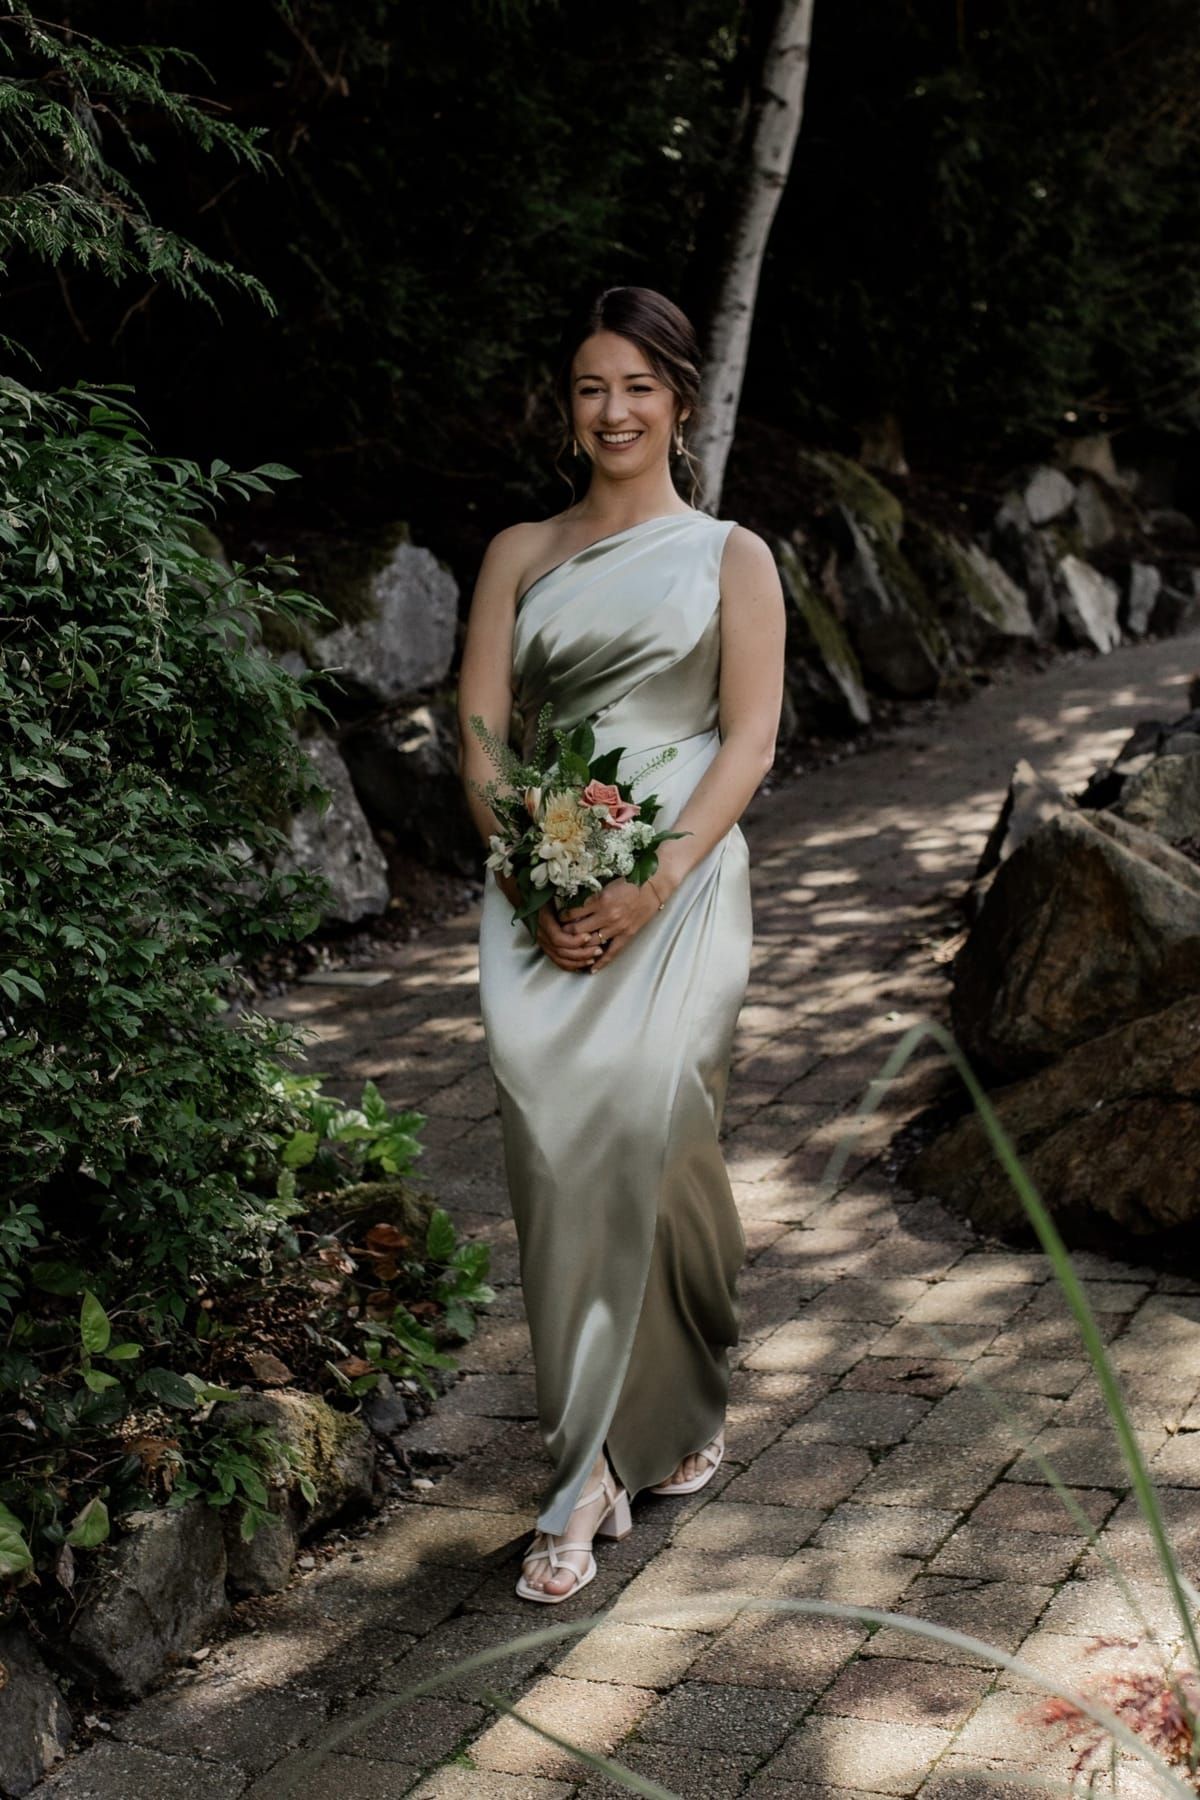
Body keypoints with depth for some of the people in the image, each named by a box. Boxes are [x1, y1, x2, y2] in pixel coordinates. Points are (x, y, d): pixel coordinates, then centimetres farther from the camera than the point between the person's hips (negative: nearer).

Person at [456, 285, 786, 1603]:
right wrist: (530, 877, -8)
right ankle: (599, 1453, 0)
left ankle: (592, 1470, -9)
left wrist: (656, 883, -13)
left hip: (679, 876, -2)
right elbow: (479, 730, 9)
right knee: (550, 1119, -12)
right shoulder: (520, 553, 17)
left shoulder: (730, 555, 11)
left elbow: (750, 737, 2)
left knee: (642, 1112, -19)